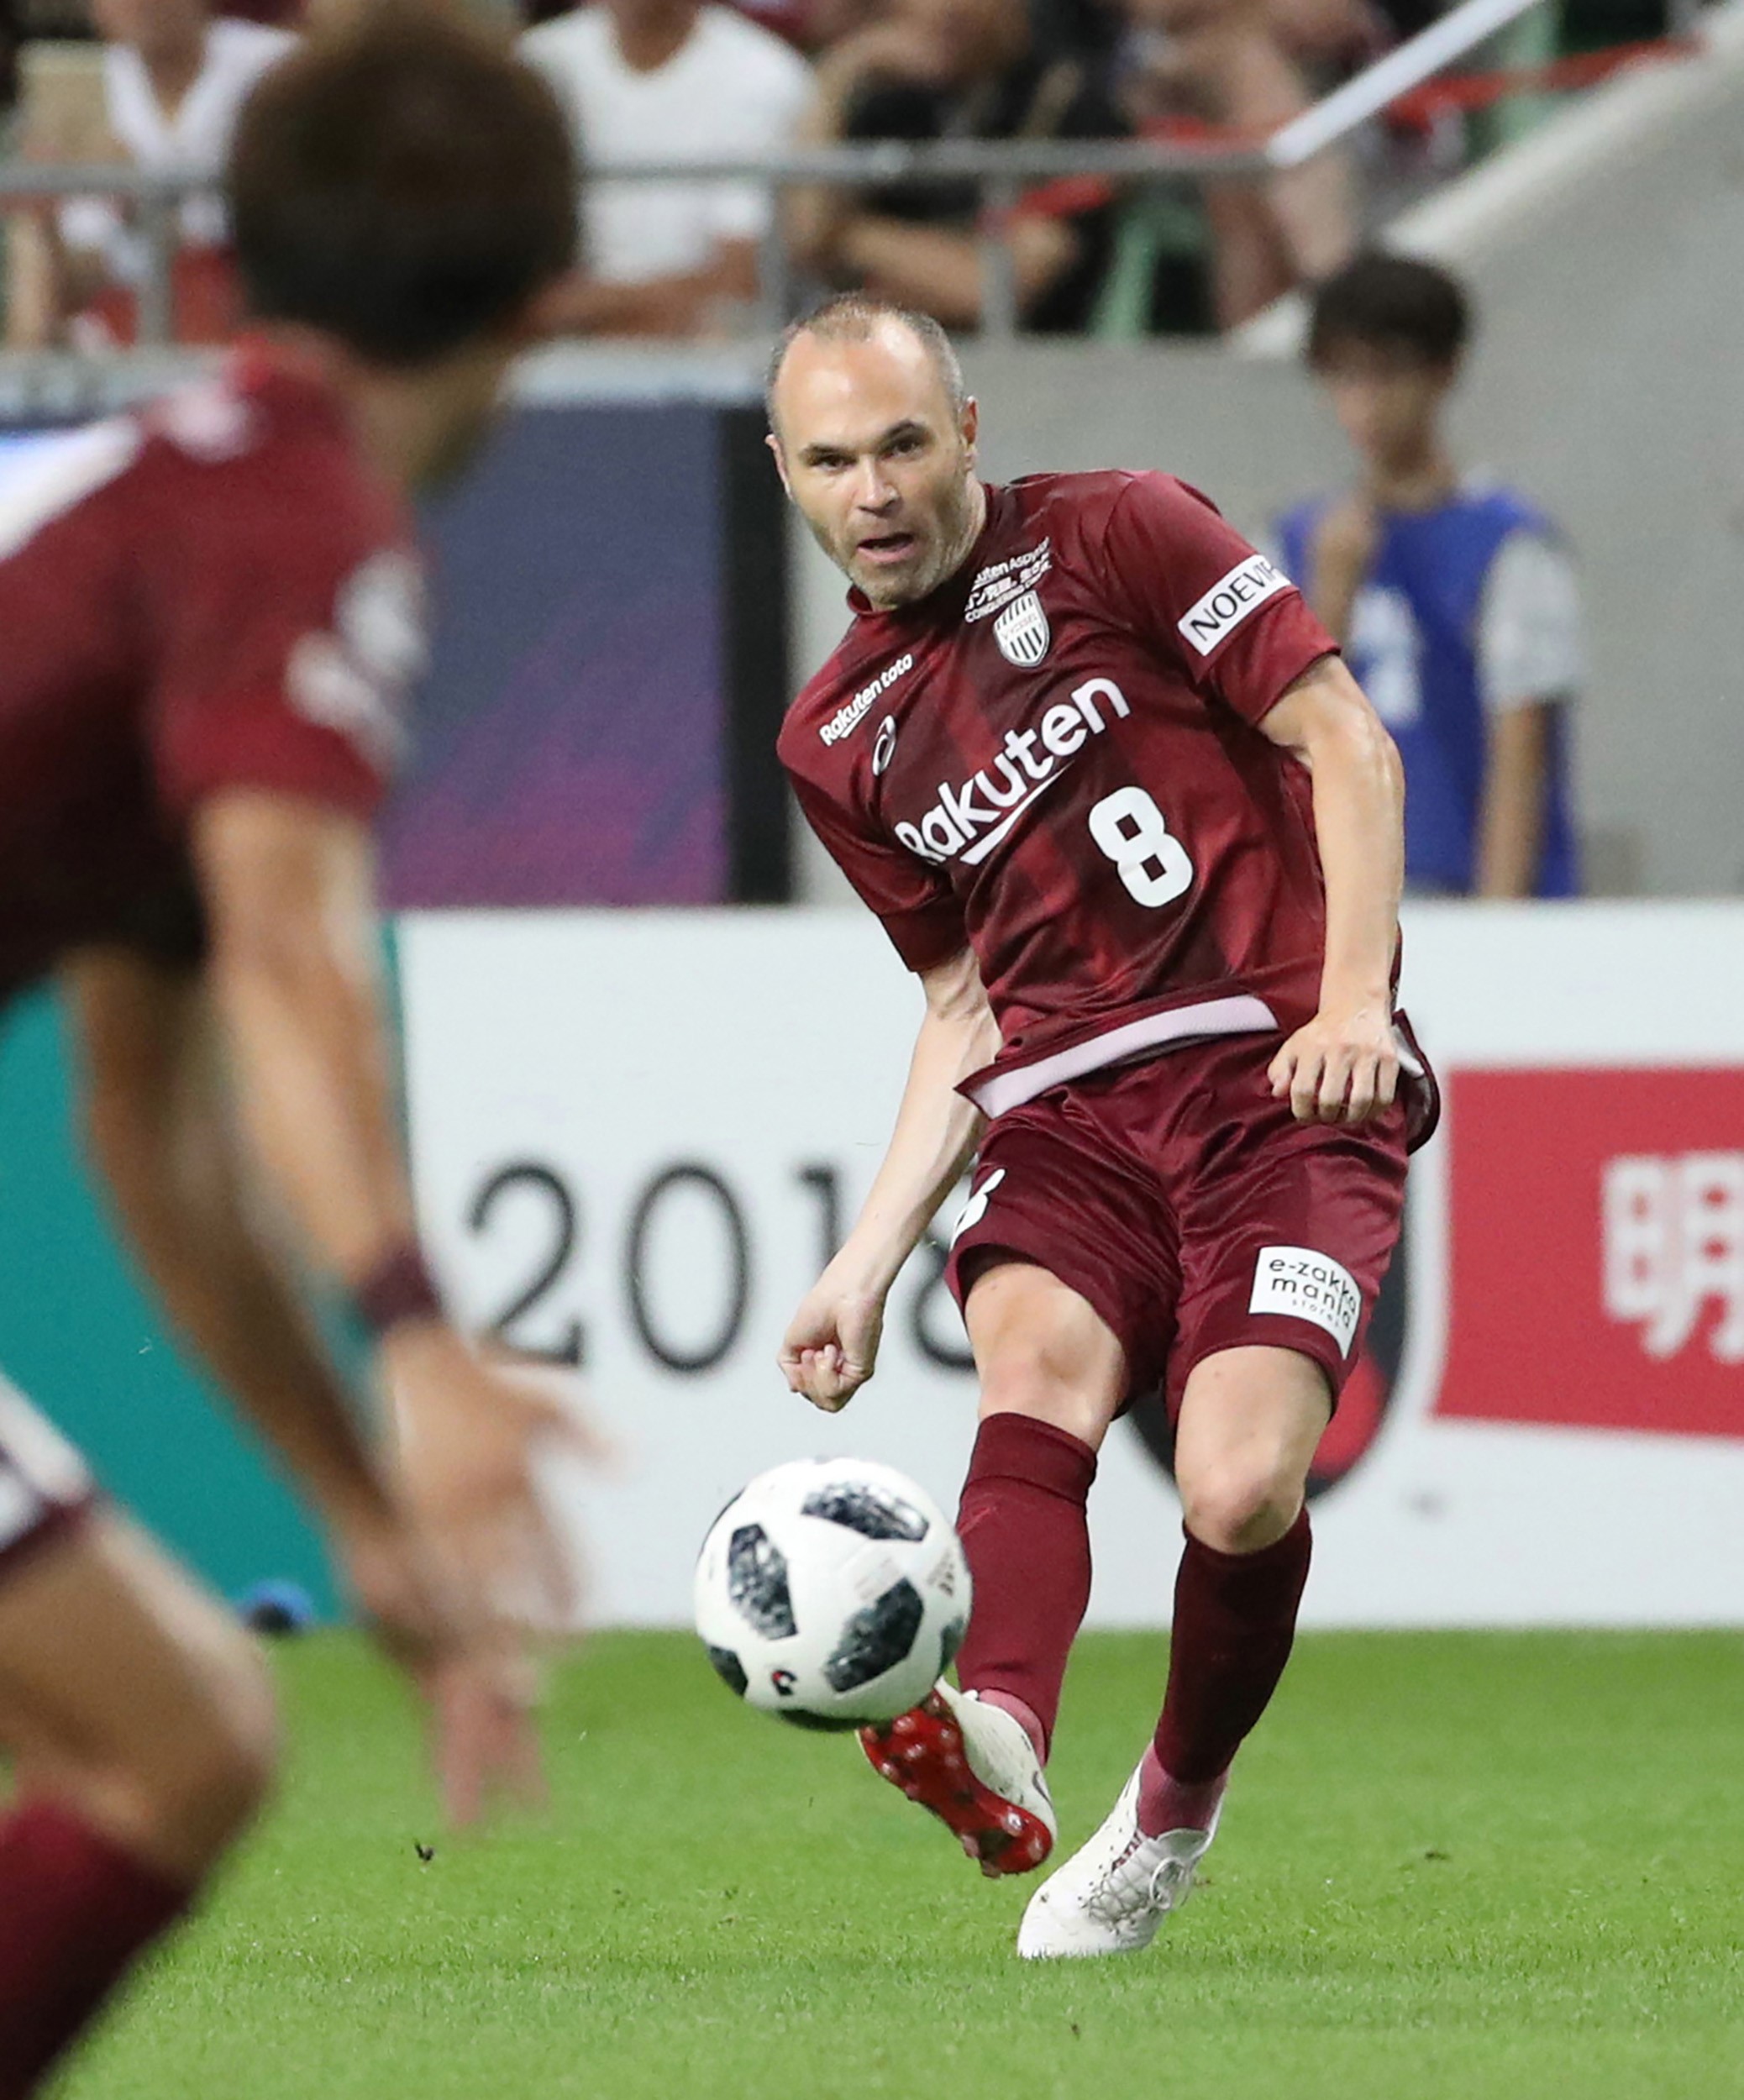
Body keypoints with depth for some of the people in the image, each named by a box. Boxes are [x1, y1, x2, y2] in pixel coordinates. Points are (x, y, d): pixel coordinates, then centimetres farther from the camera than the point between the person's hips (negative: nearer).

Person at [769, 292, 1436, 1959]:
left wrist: (1353, 1000, -14)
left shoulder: (1117, 536, 2)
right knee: (1035, 1357, -29)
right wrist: (869, 1264, 16)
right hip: (1068, 1103, 4)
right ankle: (999, 1740, -55)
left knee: (1239, 1490, -22)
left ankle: (1175, 1812, 5)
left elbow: (1345, 741, -1)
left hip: (1279, 1073, -4)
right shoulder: (838, 739, 18)